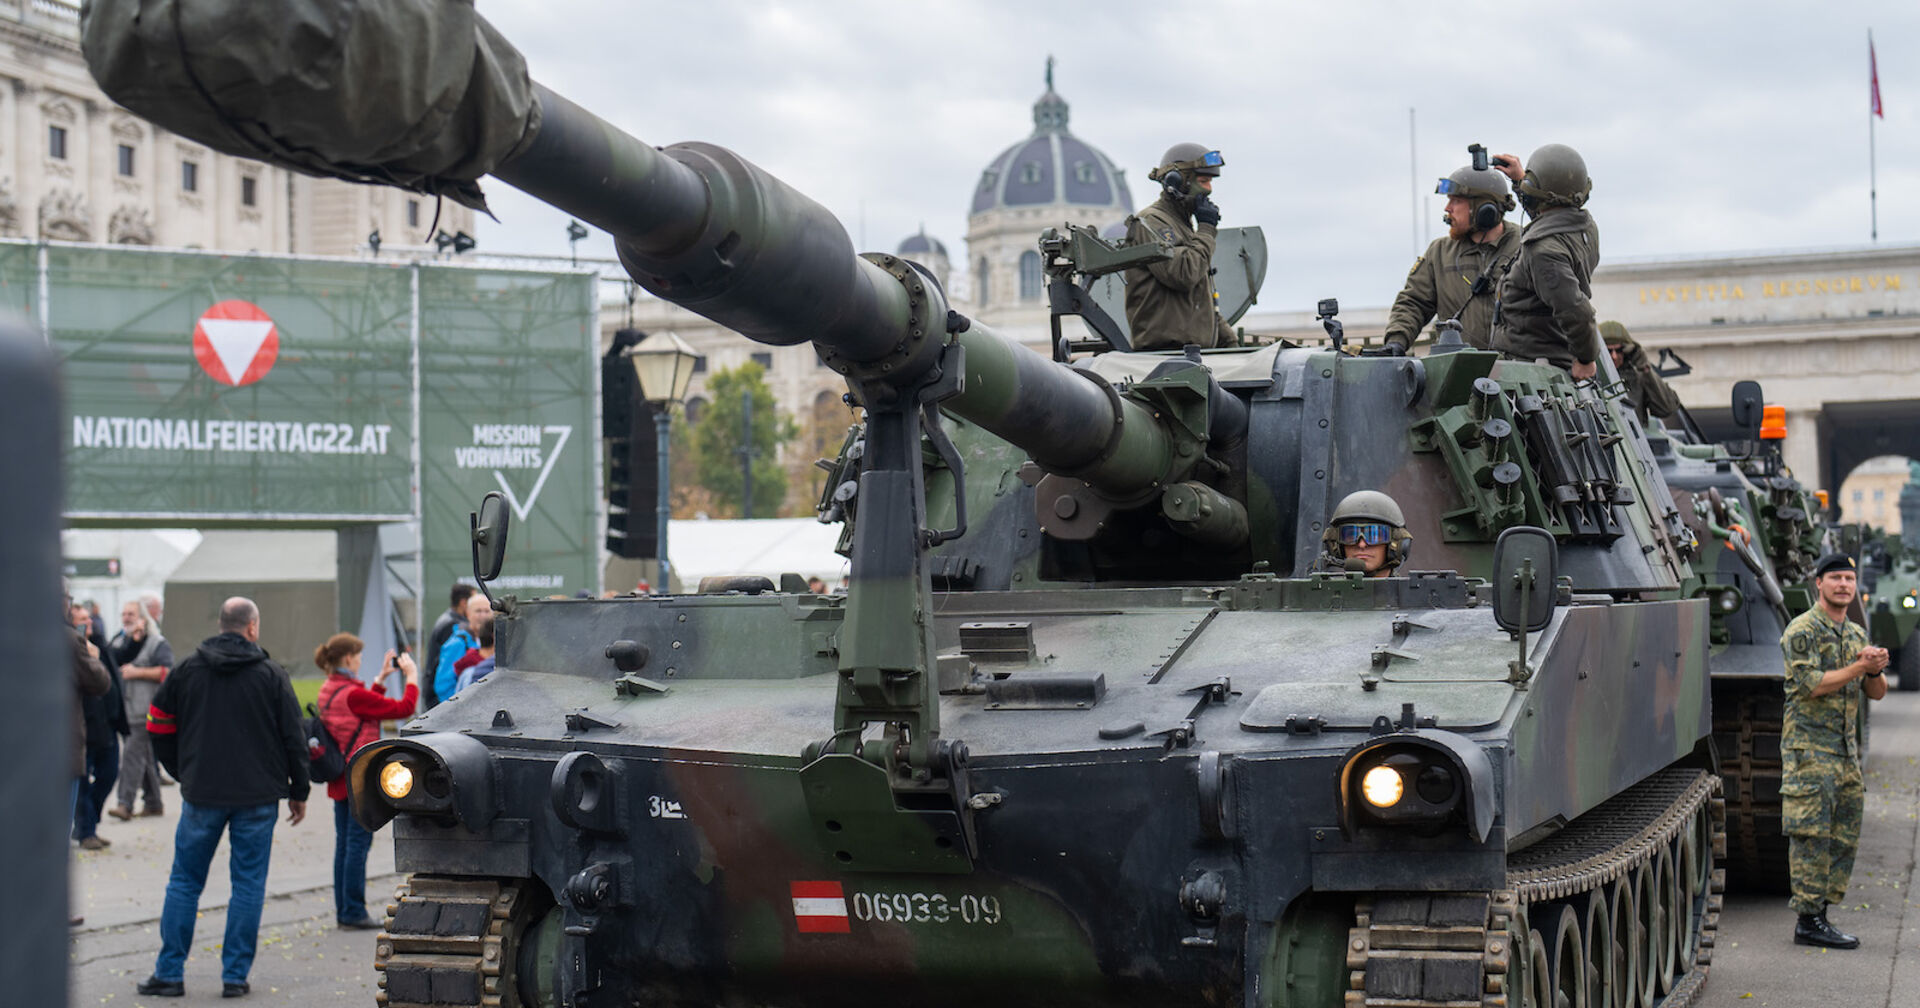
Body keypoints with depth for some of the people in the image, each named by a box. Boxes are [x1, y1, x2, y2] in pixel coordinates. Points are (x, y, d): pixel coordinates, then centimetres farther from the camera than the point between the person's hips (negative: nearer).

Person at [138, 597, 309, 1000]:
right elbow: (293, 738, -1)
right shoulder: (271, 675, -3)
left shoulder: (187, 669, 3)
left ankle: (169, 973, 11)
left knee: (184, 881, 11)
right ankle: (235, 975, 5)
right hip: (258, 796, -2)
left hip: (201, 795, 2)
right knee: (248, 883, 5)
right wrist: (298, 792, 9)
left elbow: (159, 726, 9)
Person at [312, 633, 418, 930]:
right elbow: (403, 708, -17)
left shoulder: (327, 691, 8)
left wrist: (381, 679, 22)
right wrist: (412, 676, -4)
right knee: (358, 843, -3)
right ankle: (353, 912, 1)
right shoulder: (352, 694, -20)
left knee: (344, 843, 13)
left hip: (340, 779, 9)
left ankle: (343, 910, 19)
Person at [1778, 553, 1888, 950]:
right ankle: (1808, 920, -5)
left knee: (1845, 837, 7)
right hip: (1809, 748, -8)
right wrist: (1859, 667, -18)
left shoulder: (1857, 634, 16)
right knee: (1812, 835, -8)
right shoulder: (1802, 631, -8)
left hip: (1847, 749, 8)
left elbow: (1877, 693, 14)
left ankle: (1821, 912, 14)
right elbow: (1812, 685, -18)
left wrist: (1876, 671, -7)